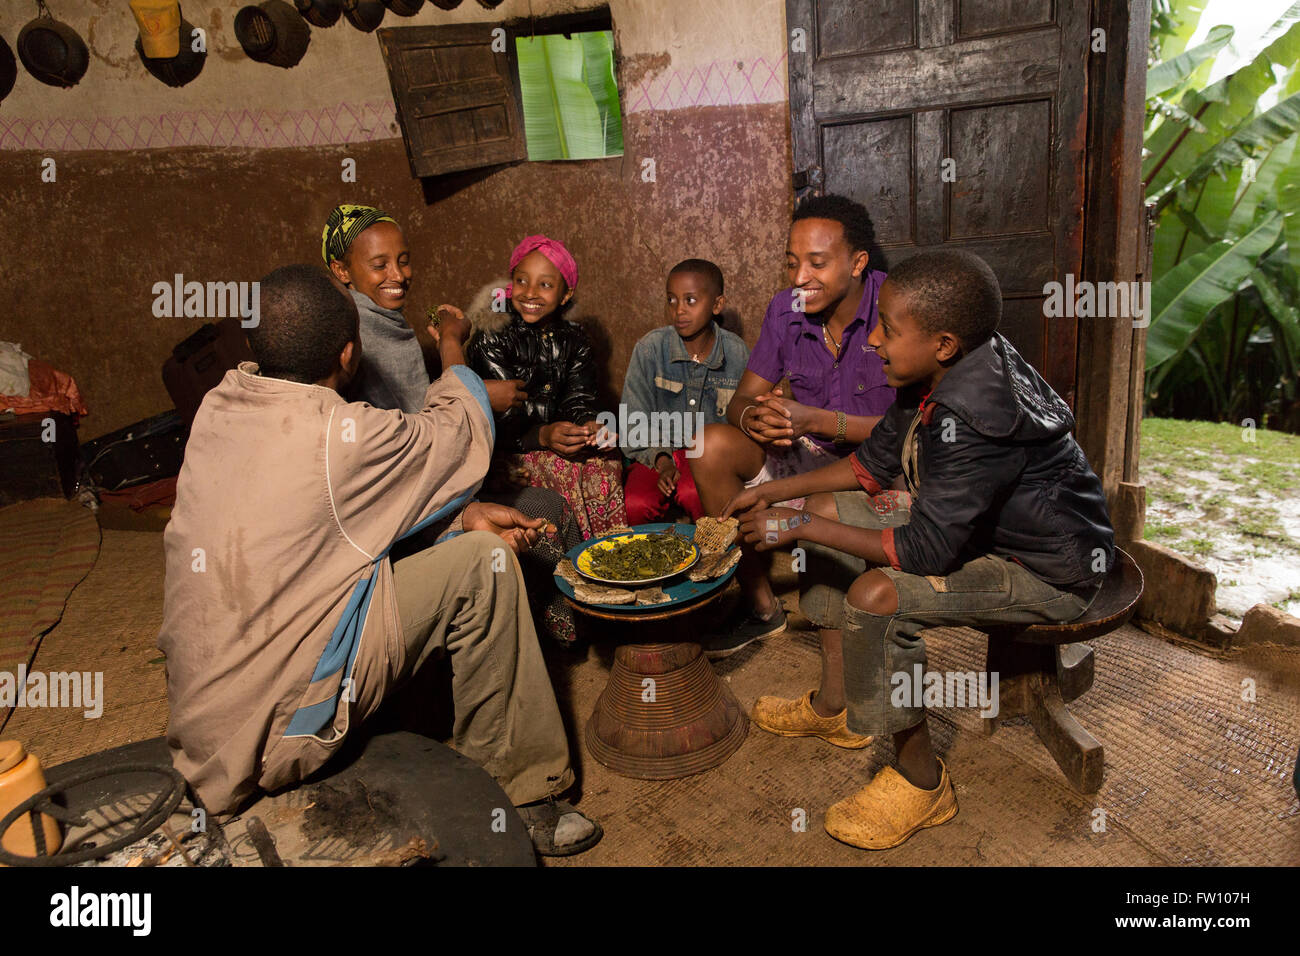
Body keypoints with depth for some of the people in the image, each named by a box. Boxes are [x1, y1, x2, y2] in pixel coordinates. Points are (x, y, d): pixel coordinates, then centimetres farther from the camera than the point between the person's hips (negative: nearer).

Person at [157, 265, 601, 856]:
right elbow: (462, 432, -3)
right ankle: (510, 791, 6)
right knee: (484, 562, -10)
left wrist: (465, 515, 5)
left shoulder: (221, 404, 0)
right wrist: (452, 349, 17)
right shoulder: (339, 435, -23)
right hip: (271, 730, -8)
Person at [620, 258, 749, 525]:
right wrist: (662, 461, -15)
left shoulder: (737, 353, -3)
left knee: (694, 495, -32)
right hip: (657, 453, 1)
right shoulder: (651, 347, -6)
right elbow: (635, 421, -1)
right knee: (636, 505, -26)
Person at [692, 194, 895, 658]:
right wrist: (754, 417, -25)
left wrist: (817, 420, -32)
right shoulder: (786, 310, -2)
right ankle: (760, 606, -2)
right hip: (809, 454, 5)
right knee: (712, 445, -16)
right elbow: (741, 400, 1)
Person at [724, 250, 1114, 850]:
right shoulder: (940, 376, -6)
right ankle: (836, 708, 18)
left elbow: (927, 551, -32)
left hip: (1051, 573, -10)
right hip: (969, 525, 10)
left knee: (876, 596, -31)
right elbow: (876, 460, 7)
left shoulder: (974, 417, -34)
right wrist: (773, 493, 2)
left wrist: (798, 527, -26)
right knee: (828, 509, 7)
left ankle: (921, 781, -5)